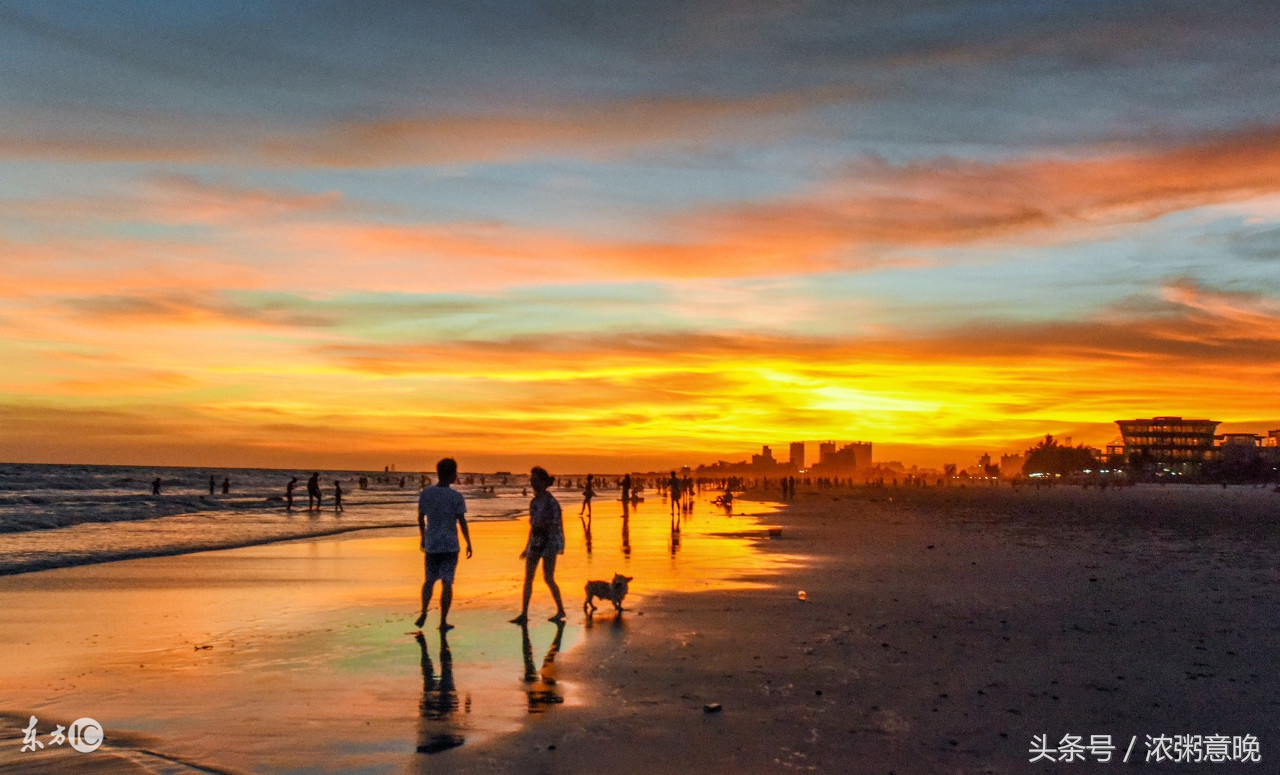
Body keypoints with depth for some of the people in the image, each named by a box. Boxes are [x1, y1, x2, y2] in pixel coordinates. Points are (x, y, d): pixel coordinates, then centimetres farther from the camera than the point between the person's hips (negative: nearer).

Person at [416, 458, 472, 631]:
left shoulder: (425, 493, 0)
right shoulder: (456, 496, -11)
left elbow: (421, 518, 7)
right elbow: (462, 522, -9)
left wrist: (423, 538, 22)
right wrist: (469, 544, 1)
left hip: (431, 545, 3)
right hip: (450, 545, -3)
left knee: (430, 580, 18)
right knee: (447, 583, 3)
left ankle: (423, 613, 4)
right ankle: (443, 622, 5)